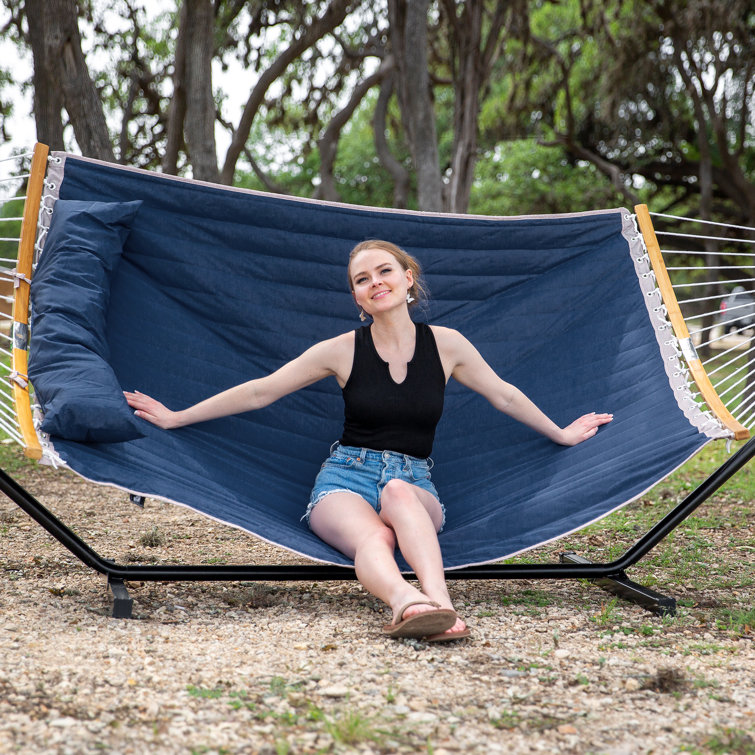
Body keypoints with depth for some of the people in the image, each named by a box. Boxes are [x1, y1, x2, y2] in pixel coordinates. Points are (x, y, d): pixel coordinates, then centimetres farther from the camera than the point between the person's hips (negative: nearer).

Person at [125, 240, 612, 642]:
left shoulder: (446, 345, 6)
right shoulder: (343, 351, 2)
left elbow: (504, 395, 20)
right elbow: (259, 392, 6)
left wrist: (561, 434, 30)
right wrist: (175, 418, 6)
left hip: (415, 484, 1)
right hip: (347, 475, -1)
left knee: (398, 494, -39)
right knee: (373, 537, -38)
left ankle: (437, 602, -65)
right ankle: (408, 603, -73)